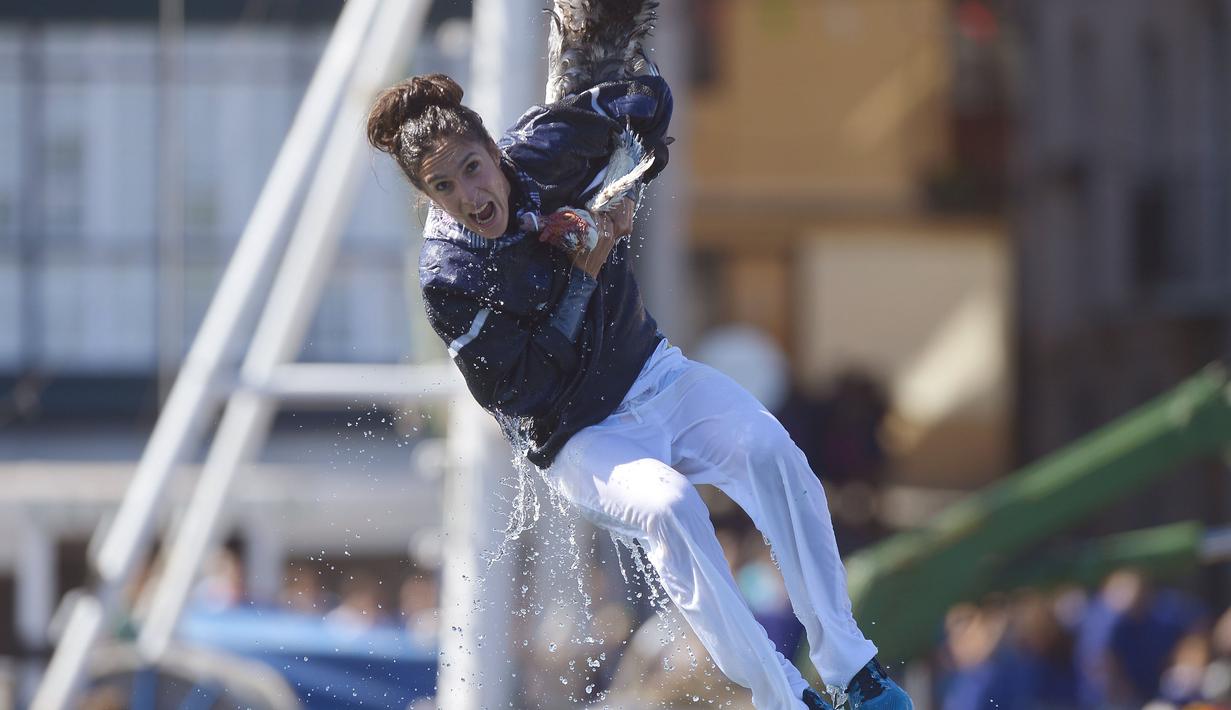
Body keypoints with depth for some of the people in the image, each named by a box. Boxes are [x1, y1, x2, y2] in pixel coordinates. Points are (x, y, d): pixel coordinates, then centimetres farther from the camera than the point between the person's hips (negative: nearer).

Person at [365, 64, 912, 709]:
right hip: (579, 439, -4)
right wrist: (583, 278, -21)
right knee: (668, 505, -35)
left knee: (772, 453, -25)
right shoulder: (447, 278, -19)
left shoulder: (541, 153, -8)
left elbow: (647, 98, 6)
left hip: (654, 377, 4)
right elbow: (521, 390, -22)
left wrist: (626, 189, -6)